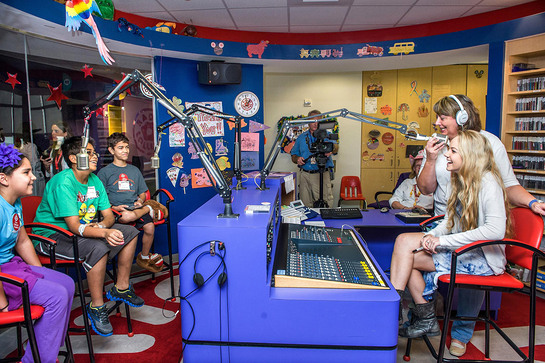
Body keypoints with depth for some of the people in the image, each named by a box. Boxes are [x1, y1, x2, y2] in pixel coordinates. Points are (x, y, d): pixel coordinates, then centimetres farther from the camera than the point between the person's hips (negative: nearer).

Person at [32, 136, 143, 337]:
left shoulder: (95, 180, 1)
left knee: (130, 232, -1)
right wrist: (105, 233, -47)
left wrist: (101, 225, -22)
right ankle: (96, 307, -17)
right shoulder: (63, 182, -23)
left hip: (87, 228, 9)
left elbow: (109, 215, 2)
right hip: (53, 235, -8)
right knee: (99, 248, -35)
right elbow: (74, 226, -31)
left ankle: (121, 288, 8)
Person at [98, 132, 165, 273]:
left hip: (135, 208, 3)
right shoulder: (104, 172, 6)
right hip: (116, 210, -3)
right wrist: (114, 208, -16)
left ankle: (144, 257, -1)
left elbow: (142, 193, 22)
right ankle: (149, 209, -7)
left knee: (149, 226, -26)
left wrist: (140, 201, -1)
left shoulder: (134, 170, 20)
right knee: (127, 216, -39)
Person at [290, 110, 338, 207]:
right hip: (305, 175, 2)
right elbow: (293, 156, 19)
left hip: (322, 175, -2)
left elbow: (336, 147, -11)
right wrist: (297, 159, -5)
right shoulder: (301, 137, 16)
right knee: (305, 205, 4)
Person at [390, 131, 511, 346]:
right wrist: (431, 236, -11)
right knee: (404, 241, -11)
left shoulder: (487, 182, -16)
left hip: (484, 258, -8)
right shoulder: (456, 181, 10)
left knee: (405, 245, -20)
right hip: (461, 250, 8)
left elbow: (496, 230, -28)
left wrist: (443, 241, -26)